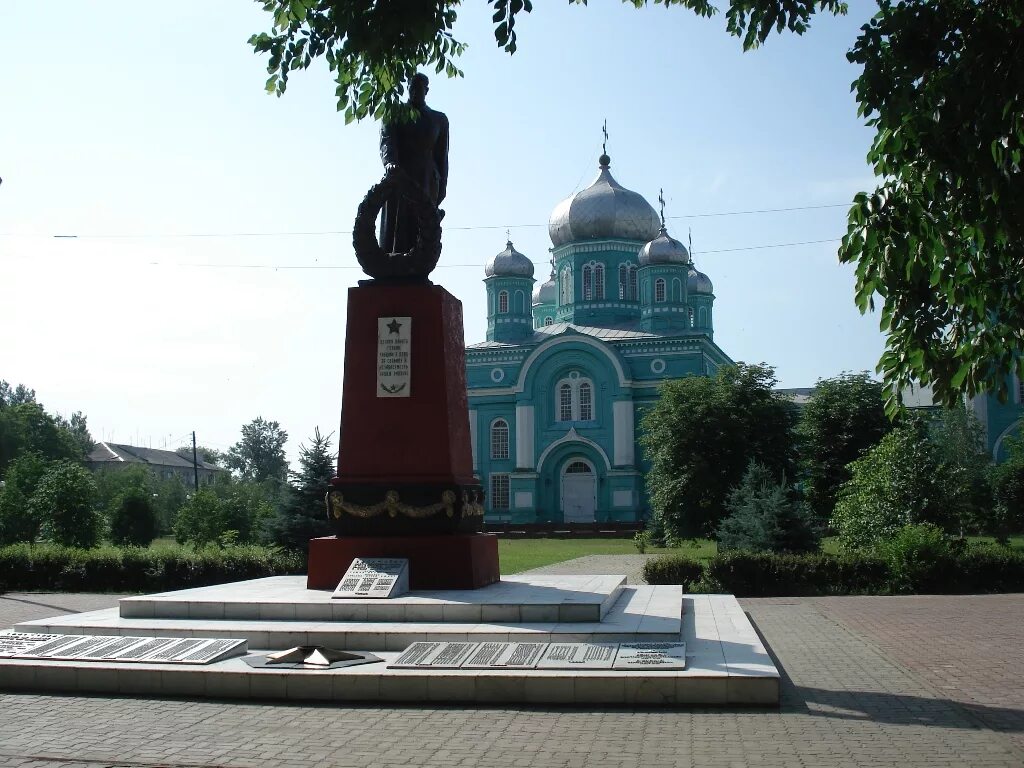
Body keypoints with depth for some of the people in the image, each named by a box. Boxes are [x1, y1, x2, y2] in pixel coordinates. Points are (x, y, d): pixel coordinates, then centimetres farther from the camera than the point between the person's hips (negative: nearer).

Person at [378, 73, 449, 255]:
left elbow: (442, 155, 15)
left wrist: (441, 187, 5)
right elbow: (386, 140, -3)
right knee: (394, 228, -10)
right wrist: (389, 161, -25)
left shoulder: (439, 120, 20)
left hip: (426, 182, 1)